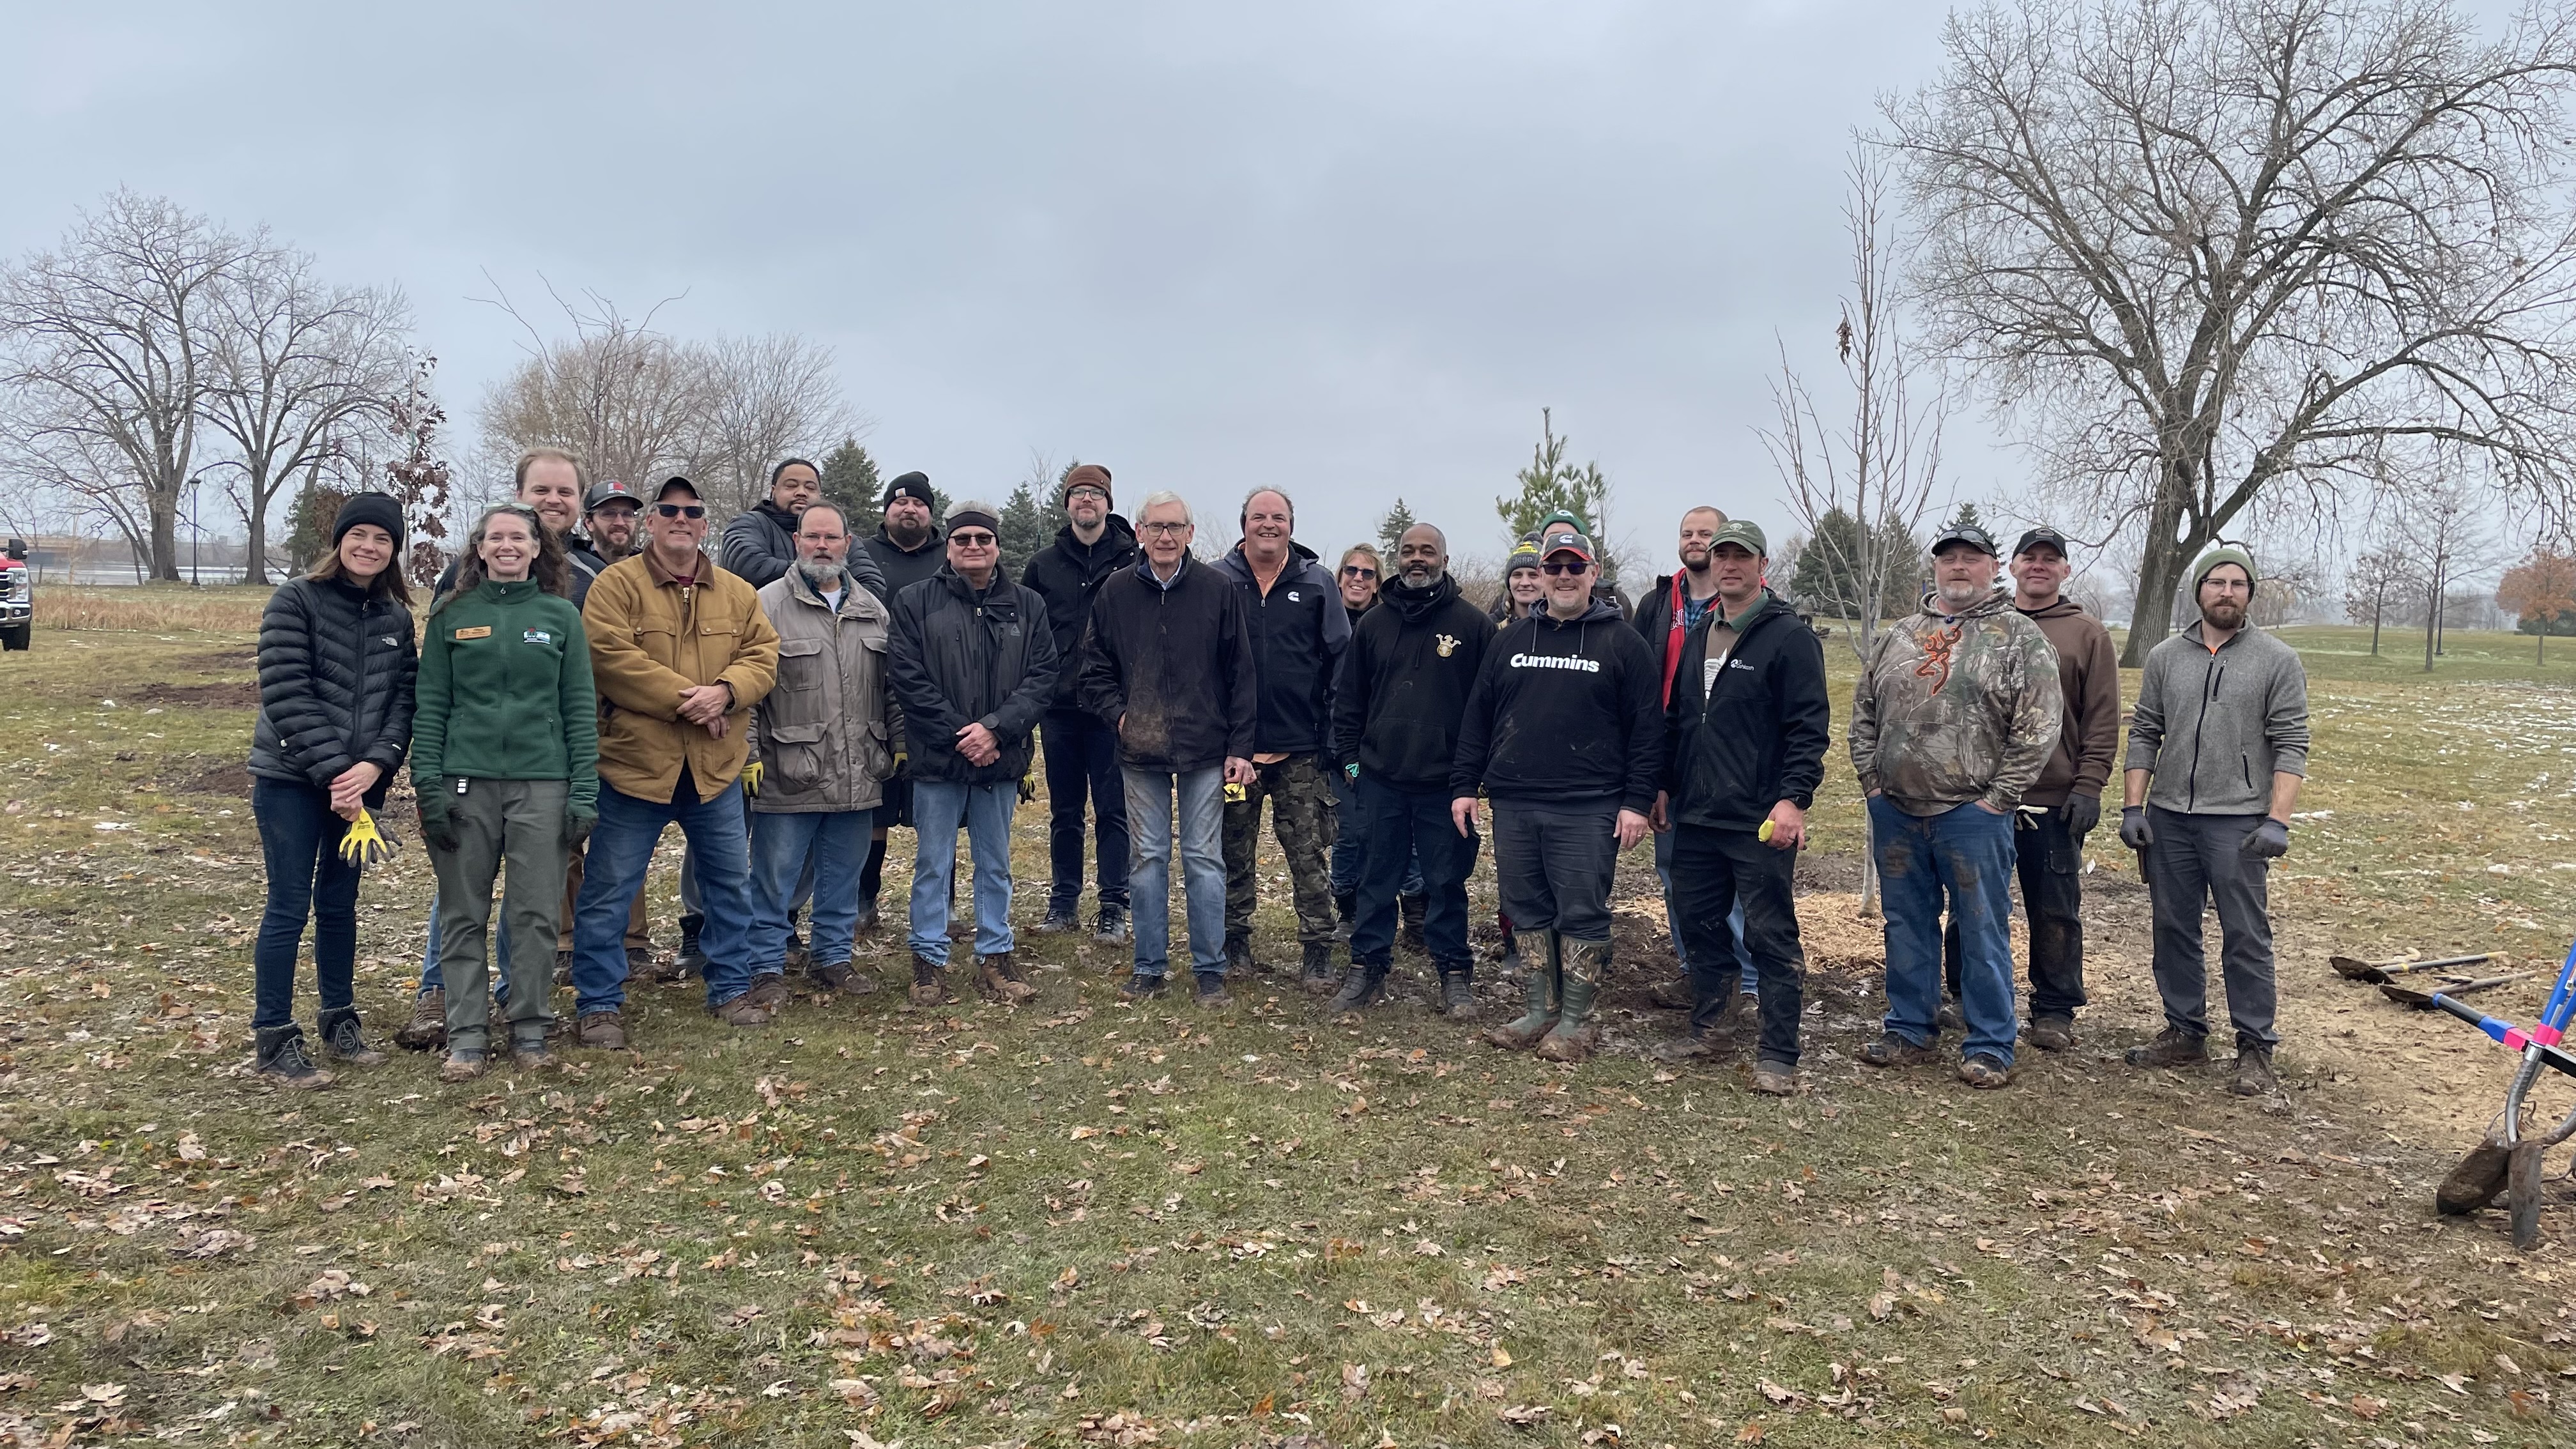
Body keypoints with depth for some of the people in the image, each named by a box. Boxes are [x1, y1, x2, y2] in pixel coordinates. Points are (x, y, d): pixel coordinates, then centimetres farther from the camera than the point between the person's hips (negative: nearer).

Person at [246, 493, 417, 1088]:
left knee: (339, 904, 14)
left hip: (359, 781, 5)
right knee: (289, 908, -1)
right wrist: (331, 773, -16)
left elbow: (404, 697, 4)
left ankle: (338, 1021, 26)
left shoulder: (397, 618, 9)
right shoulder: (296, 601, -7)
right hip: (291, 781, -4)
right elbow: (286, 693, -13)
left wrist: (376, 763, -12)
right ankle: (274, 1042, 8)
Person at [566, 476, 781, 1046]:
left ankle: (731, 989, 29)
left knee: (731, 885, 13)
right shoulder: (617, 585, -4)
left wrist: (725, 691, -18)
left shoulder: (737, 593, 10)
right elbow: (611, 659, -16)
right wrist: (688, 698, -18)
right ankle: (599, 1005, 16)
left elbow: (763, 655, 2)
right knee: (608, 892, 3)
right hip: (634, 764, -4)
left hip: (716, 769, 4)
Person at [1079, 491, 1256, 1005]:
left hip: (1205, 750, -2)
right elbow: (1095, 668, 10)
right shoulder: (1116, 592, 3)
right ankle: (1150, 968, 19)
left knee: (1204, 859, 3)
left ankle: (1210, 970, 13)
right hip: (1141, 751, 2)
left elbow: (1241, 673, -1)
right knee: (1147, 858, 8)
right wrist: (1117, 713, -7)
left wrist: (1241, 746, -4)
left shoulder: (1219, 590, -2)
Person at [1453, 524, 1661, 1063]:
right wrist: (1464, 785, 8)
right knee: (1527, 911, 9)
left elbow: (1647, 728, -2)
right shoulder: (1512, 639, 13)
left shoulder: (1621, 643, 1)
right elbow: (1477, 716, 14)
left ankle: (1579, 1020, 11)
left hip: (1586, 810, -4)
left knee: (1582, 914, -1)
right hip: (1513, 805, 5)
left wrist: (1637, 801, -8)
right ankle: (1541, 1012, 21)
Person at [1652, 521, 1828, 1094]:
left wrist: (1794, 798, -20)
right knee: (1697, 923, 14)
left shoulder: (1790, 637, -7)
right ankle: (1705, 1029, 29)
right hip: (1695, 815, 7)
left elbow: (1810, 727, -12)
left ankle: (1777, 1056, 6)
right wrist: (1665, 785, 18)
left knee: (1771, 936, -1)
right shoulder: (1698, 635, 15)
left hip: (1760, 822, -7)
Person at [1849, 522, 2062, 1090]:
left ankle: (1990, 1047, 13)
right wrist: (1872, 782, 6)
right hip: (1895, 812, 5)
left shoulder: (2021, 639, -2)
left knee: (1983, 931, 2)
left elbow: (2037, 728, -8)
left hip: (1973, 813, -4)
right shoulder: (1896, 637, 12)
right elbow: (1863, 713, 16)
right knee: (1907, 925, 13)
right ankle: (1909, 1031, 25)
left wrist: (1997, 798, -11)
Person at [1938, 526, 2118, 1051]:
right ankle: (1963, 995, 23)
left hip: (2055, 802, -2)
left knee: (2056, 912, 6)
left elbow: (2102, 720, 0)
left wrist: (2089, 786, -8)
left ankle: (2055, 1011, 17)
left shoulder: (2088, 634, 4)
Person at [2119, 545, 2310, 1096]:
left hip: (2239, 822, -4)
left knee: (2246, 938, -2)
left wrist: (2278, 821, -14)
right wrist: (2133, 807, 2)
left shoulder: (2278, 661, 0)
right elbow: (2144, 736, 10)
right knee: (2173, 930, 10)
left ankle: (2256, 1049, 7)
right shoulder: (2165, 657, 10)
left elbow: (2290, 747, -5)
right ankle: (2184, 1034, 22)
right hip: (2169, 818, 4)